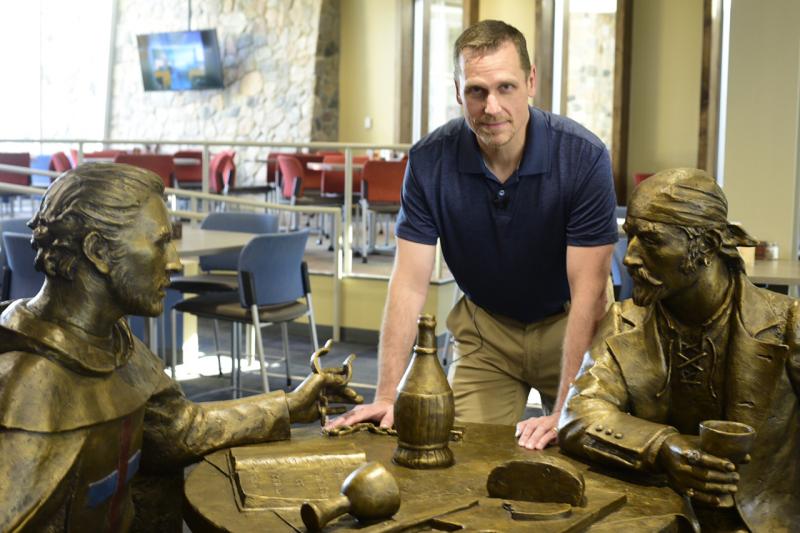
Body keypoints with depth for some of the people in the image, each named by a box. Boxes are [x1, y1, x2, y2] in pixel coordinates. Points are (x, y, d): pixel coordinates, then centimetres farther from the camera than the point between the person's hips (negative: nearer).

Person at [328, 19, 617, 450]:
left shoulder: (583, 156, -25)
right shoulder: (429, 161, -19)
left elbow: (588, 291, -26)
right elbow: (410, 284, -17)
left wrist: (564, 412, -32)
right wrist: (387, 396, -24)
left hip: (566, 324, -1)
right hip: (485, 327, 2)